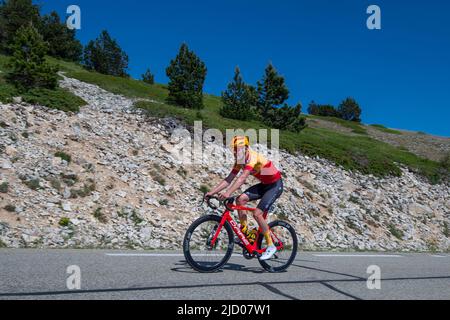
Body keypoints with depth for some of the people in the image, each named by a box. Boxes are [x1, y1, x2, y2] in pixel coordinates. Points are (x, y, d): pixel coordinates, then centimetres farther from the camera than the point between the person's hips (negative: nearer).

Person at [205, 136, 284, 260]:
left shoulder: (253, 157, -27)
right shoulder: (239, 161, -2)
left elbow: (242, 178, -41)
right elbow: (229, 179, -4)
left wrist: (228, 193, -51)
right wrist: (212, 192, -12)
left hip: (275, 185, -8)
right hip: (264, 184, 8)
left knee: (257, 214, -18)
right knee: (240, 199, -12)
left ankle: (271, 246, -3)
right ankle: (245, 232, -1)